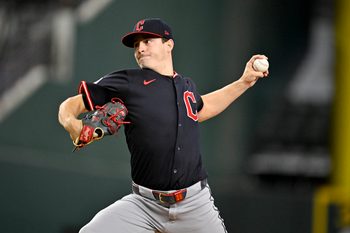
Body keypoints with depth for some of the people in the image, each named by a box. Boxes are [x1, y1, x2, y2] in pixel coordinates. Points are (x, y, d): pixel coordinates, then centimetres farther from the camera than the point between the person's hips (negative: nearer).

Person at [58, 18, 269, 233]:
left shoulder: (186, 85, 11)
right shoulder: (125, 82, -3)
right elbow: (72, 104, -2)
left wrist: (244, 83, 31)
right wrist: (71, 124, -24)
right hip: (144, 205, -3)